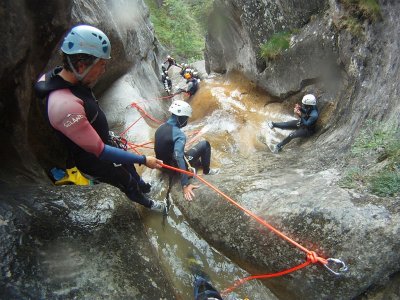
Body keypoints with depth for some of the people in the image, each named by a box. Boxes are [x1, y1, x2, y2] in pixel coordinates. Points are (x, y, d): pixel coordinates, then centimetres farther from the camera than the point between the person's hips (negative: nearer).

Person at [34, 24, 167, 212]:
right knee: (128, 182, 19)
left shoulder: (71, 81, -13)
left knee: (129, 167, 31)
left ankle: (142, 186, 61)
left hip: (103, 142, 8)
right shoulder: (65, 105, -42)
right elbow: (100, 152, -35)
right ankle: (145, 202, 49)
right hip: (95, 161, -7)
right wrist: (143, 160, -28)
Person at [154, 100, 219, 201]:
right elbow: (178, 158, -39)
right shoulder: (179, 134, -28)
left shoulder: (160, 128, -4)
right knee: (205, 144, 0)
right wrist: (185, 184, -43)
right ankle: (206, 171, 17)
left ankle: (199, 162, 42)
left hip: (164, 163, 8)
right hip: (175, 165, -7)